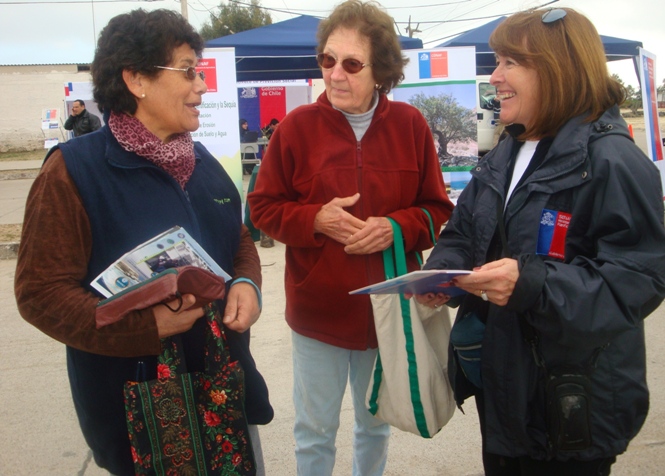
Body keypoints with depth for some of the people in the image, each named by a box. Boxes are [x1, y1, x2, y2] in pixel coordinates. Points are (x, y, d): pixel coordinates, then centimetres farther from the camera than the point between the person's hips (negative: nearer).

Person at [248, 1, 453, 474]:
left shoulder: (410, 125, -5)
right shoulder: (298, 125, -8)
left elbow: (438, 209, 1)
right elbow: (264, 208, -2)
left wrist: (396, 227, -18)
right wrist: (316, 219, -19)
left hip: (388, 308, 2)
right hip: (318, 309, -1)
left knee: (376, 424, 23)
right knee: (315, 432, 15)